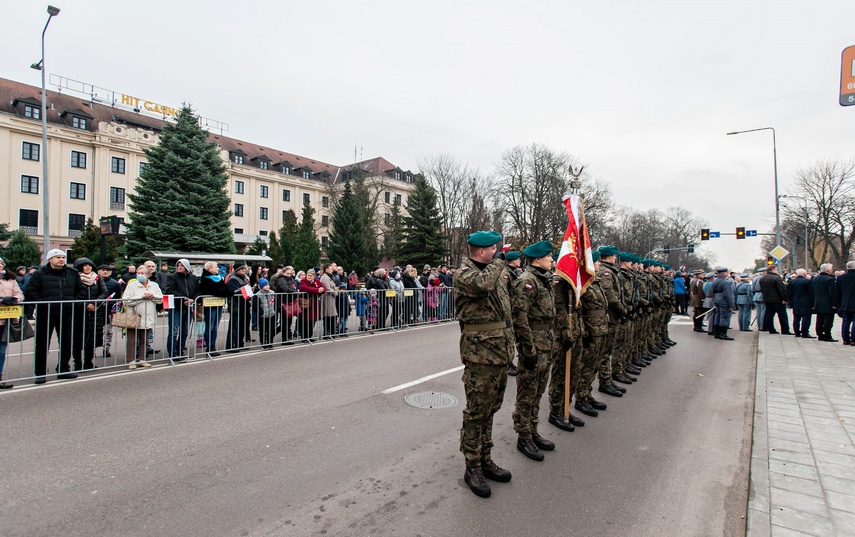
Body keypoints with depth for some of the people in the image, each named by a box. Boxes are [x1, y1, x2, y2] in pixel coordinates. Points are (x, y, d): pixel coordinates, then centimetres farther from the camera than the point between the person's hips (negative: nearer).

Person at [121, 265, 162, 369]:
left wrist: (153, 296, -11)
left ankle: (141, 360, 20)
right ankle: (131, 361, 7)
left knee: (144, 341, 11)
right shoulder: (132, 285, -2)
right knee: (132, 341, 0)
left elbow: (161, 298, 8)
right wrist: (141, 297, -15)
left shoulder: (154, 285, 11)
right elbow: (125, 300, -12)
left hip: (148, 319, 4)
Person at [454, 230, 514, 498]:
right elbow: (483, 284, -34)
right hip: (481, 353, -8)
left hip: (501, 351, 8)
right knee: (477, 411, 2)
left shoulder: (495, 270, 14)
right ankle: (472, 467, 17)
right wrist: (498, 263, -15)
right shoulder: (464, 273, -11)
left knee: (490, 408, 18)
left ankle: (485, 459, 32)